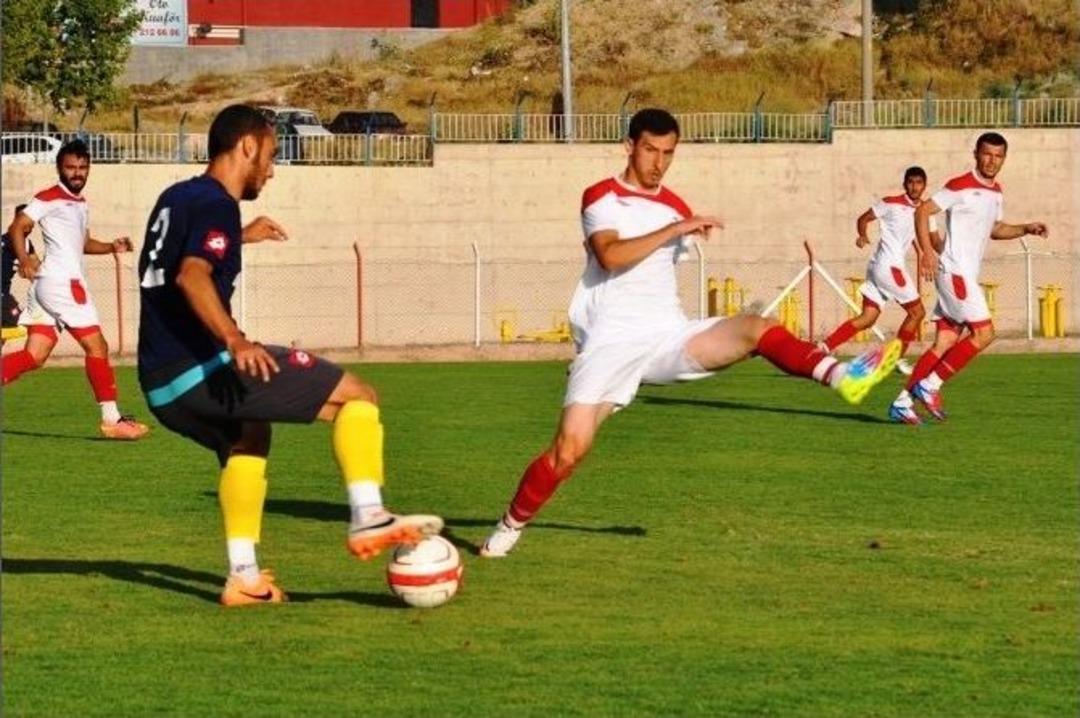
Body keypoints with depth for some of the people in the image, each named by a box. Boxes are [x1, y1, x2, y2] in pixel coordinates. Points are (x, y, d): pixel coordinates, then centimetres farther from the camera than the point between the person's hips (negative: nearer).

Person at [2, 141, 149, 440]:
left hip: (46, 285, 9)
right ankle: (111, 419, -2)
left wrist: (111, 247, 15)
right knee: (97, 346, -5)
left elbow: (83, 243, 32)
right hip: (60, 280, -9)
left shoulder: (80, 203, 22)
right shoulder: (49, 199, -6)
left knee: (33, 356, 2)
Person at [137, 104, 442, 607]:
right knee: (357, 396, -5)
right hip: (202, 370, -9)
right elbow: (191, 276, -28)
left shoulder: (175, 198, 18)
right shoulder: (215, 205, -10)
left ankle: (244, 577, 27)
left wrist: (241, 238, 47)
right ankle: (367, 519, -19)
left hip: (160, 385, 9)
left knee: (248, 437, 35)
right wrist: (236, 342, -40)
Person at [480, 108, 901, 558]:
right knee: (569, 449, -15)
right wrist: (675, 230, -22)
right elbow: (611, 256, -21)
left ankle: (840, 376, -43)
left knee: (757, 329, -22)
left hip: (668, 335, 4)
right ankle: (510, 527, 5)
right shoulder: (602, 197, -2)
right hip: (611, 343, -4)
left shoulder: (677, 209, 14)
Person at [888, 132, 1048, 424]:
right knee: (984, 333, -14)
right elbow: (923, 211, -13)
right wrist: (927, 250, -25)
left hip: (968, 276, 9)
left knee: (945, 342, 5)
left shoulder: (996, 191, 16)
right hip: (954, 271, -9)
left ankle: (903, 402, 6)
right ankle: (930, 385, -9)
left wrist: (1025, 229, 14)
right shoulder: (961, 187, -11)